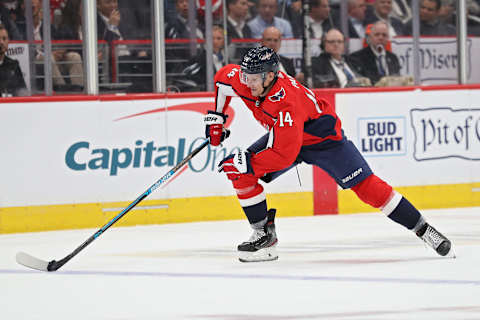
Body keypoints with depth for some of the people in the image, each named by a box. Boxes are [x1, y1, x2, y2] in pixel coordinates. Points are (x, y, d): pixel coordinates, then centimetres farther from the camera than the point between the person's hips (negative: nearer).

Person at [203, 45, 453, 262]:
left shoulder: (285, 101, -40)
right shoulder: (243, 80, -20)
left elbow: (284, 155, -40)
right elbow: (223, 78, 6)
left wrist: (247, 162, -37)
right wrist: (215, 117, 4)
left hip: (323, 136, -7)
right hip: (282, 134, 7)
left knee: (365, 185, -13)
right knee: (239, 173, -10)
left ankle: (422, 229, -5)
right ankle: (264, 234, -1)